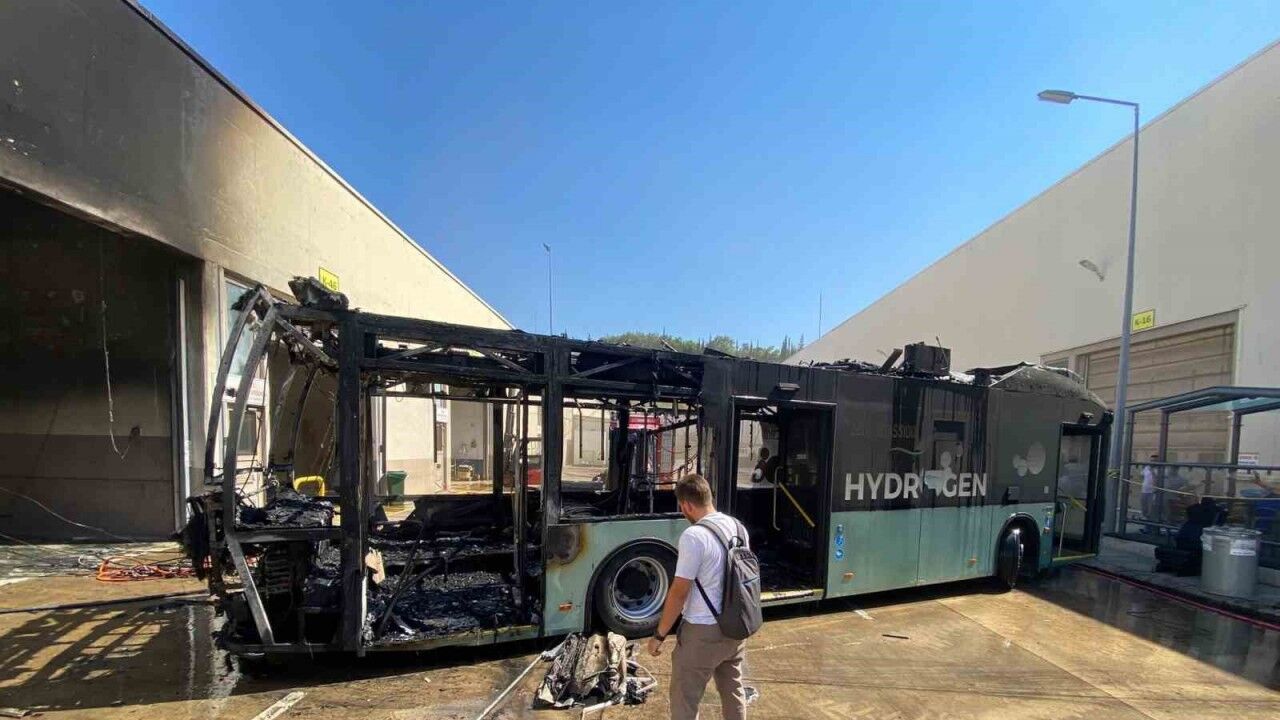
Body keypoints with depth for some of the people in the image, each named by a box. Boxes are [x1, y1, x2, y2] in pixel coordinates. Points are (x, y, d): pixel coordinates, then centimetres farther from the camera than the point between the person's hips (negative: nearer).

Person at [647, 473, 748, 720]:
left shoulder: (693, 536, -23)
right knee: (734, 692, 23)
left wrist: (659, 635, -9)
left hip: (703, 632, -7)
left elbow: (679, 592, -20)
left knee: (684, 700, 9)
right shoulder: (739, 528, 1)